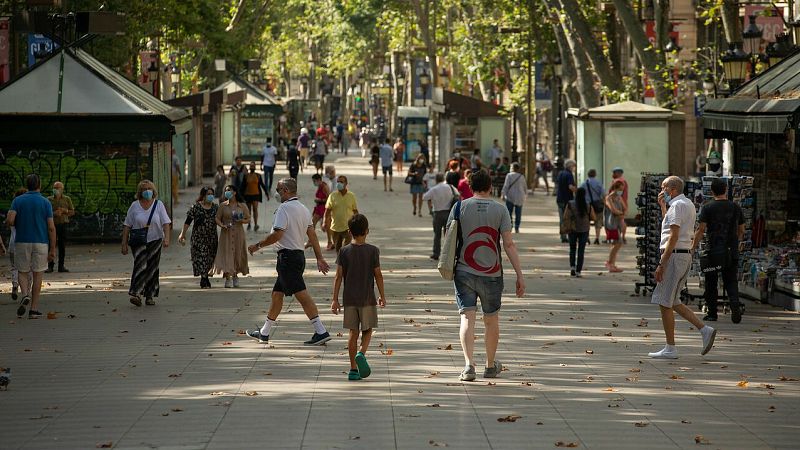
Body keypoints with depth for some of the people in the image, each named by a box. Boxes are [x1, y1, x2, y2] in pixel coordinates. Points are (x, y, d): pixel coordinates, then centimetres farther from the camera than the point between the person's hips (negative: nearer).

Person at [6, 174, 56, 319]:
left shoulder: (17, 201, 0)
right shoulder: (45, 203, -2)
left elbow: (9, 221, -12)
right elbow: (51, 227, -6)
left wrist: (17, 224, 12)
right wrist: (52, 249, -2)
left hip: (22, 242, 1)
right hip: (41, 242, -1)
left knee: (23, 272, 14)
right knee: (37, 275, 6)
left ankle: (25, 295, -15)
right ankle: (33, 309, 5)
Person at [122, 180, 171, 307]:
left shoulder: (159, 205, 4)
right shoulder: (135, 206, 3)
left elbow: (165, 223, -2)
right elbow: (127, 226, 3)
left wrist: (166, 238, -17)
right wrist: (124, 244, -1)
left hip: (155, 241, 2)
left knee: (152, 268, 4)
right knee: (140, 265, -18)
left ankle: (150, 296, 13)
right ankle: (136, 293, -27)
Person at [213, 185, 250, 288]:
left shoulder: (242, 206, 6)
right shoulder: (223, 206, 5)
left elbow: (248, 219, 10)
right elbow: (217, 218, 3)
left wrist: (242, 221, -11)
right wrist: (222, 225, -17)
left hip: (238, 233, 1)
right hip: (226, 233, -1)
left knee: (238, 254, 4)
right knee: (227, 254, -9)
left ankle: (235, 275, 24)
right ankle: (228, 278, -8)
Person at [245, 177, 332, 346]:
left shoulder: (284, 208, -13)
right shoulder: (304, 209, 14)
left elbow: (277, 235, -20)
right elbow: (312, 235, 12)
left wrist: (258, 245, -8)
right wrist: (320, 258, 11)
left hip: (287, 256, -10)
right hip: (299, 255, 10)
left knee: (302, 295, -12)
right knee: (277, 294, 16)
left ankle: (321, 331, -17)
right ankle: (264, 333, 25)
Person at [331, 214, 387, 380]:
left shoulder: (344, 251, -1)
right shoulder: (373, 251, -6)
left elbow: (339, 276, -2)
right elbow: (378, 275, -4)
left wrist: (335, 299, 2)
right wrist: (382, 296, 6)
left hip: (349, 298, 2)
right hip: (367, 298, -2)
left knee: (353, 332, 7)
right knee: (367, 330, 12)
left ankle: (353, 369, 6)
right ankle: (361, 354, -16)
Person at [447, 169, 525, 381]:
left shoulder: (460, 207, 0)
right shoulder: (500, 210, -3)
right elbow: (509, 244, -9)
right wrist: (519, 275, -7)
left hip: (464, 271, 0)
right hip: (491, 274, 0)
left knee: (467, 318, -4)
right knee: (491, 320, 15)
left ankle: (469, 364, -21)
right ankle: (491, 366, 28)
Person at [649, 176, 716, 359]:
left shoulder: (677, 205, -13)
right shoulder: (688, 204, 18)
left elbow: (673, 236, -20)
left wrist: (661, 264, -21)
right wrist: (663, 206, 25)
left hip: (674, 255, -10)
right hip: (685, 255, 10)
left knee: (665, 303, -4)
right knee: (672, 302, 15)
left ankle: (670, 349, -2)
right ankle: (704, 329, 6)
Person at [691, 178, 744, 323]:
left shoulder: (708, 208, -4)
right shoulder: (735, 207, 7)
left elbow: (700, 230, -9)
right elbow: (741, 231, 14)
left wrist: (693, 247, -2)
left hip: (713, 251, -3)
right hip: (732, 251, 3)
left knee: (711, 283, 7)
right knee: (731, 282, 6)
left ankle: (712, 313, 11)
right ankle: (735, 307, -15)